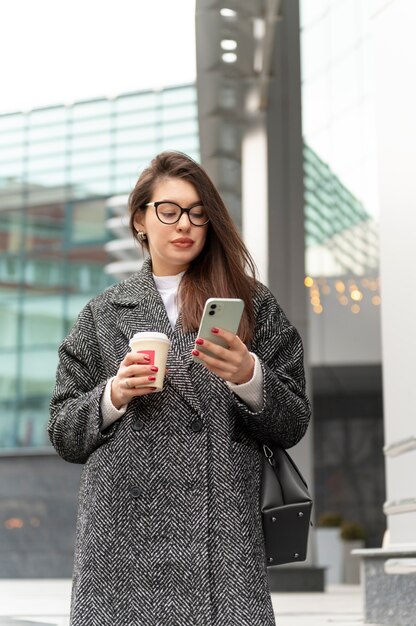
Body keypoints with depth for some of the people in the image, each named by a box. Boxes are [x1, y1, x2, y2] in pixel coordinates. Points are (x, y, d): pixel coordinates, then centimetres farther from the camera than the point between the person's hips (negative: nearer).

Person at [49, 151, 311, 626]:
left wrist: (249, 377, -10)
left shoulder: (252, 305, 13)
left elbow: (292, 425, 8)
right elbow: (63, 433, 13)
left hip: (222, 538, 0)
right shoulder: (103, 314, 15)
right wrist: (113, 396, -5)